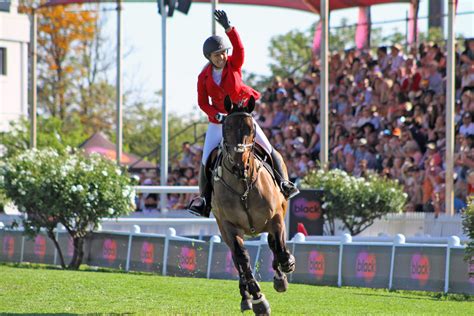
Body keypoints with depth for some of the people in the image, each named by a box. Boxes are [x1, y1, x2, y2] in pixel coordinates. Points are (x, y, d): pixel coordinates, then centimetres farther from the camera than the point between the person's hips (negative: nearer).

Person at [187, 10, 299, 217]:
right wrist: (218, 115, -21)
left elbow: (239, 47, -30)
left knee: (268, 149, -9)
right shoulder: (204, 77, -6)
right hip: (218, 122, 1)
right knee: (206, 161, -4)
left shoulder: (234, 65, -10)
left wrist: (228, 28, -45)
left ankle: (283, 183, 6)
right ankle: (204, 201, 7)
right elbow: (202, 103, -3)